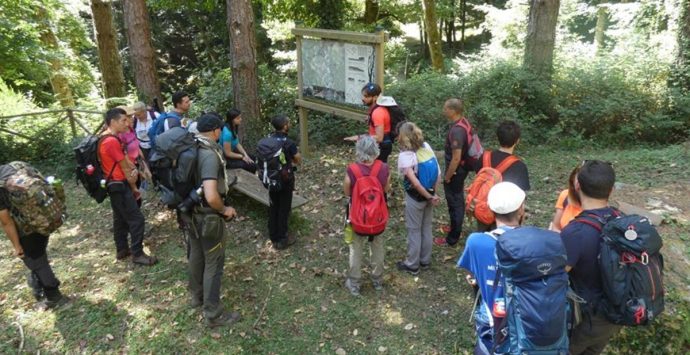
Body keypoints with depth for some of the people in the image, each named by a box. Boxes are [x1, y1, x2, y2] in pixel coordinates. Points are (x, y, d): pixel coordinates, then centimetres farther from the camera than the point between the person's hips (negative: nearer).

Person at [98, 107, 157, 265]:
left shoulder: (106, 138, 10)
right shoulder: (112, 141, -22)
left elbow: (124, 159, 8)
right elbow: (124, 167, -15)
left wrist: (134, 170, -11)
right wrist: (134, 187, -4)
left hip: (114, 184, 11)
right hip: (119, 185, -11)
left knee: (121, 218, 18)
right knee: (137, 219, -6)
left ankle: (122, 250, 28)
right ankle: (137, 254, -1)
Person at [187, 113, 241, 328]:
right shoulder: (210, 155, -28)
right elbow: (211, 196, -37)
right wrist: (225, 210, -18)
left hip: (191, 212, 8)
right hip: (209, 217, -8)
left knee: (196, 255, 24)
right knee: (213, 264, 5)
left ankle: (196, 296, 44)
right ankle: (213, 314, 17)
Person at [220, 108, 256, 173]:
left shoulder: (233, 127, -2)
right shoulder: (227, 133, -29)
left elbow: (237, 144, 5)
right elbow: (228, 153, -24)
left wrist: (245, 155, -6)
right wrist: (242, 156, -12)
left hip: (231, 152, 9)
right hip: (226, 159, -9)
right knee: (252, 166, -14)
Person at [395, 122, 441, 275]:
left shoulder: (405, 156, -22)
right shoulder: (427, 146, -5)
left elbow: (415, 183, -27)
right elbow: (438, 173, -4)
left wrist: (430, 197, -15)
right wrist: (433, 193, 3)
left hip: (415, 197, -6)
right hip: (429, 195, 6)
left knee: (414, 230, 9)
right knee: (426, 228, 20)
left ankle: (412, 265, 24)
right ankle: (425, 260, 36)